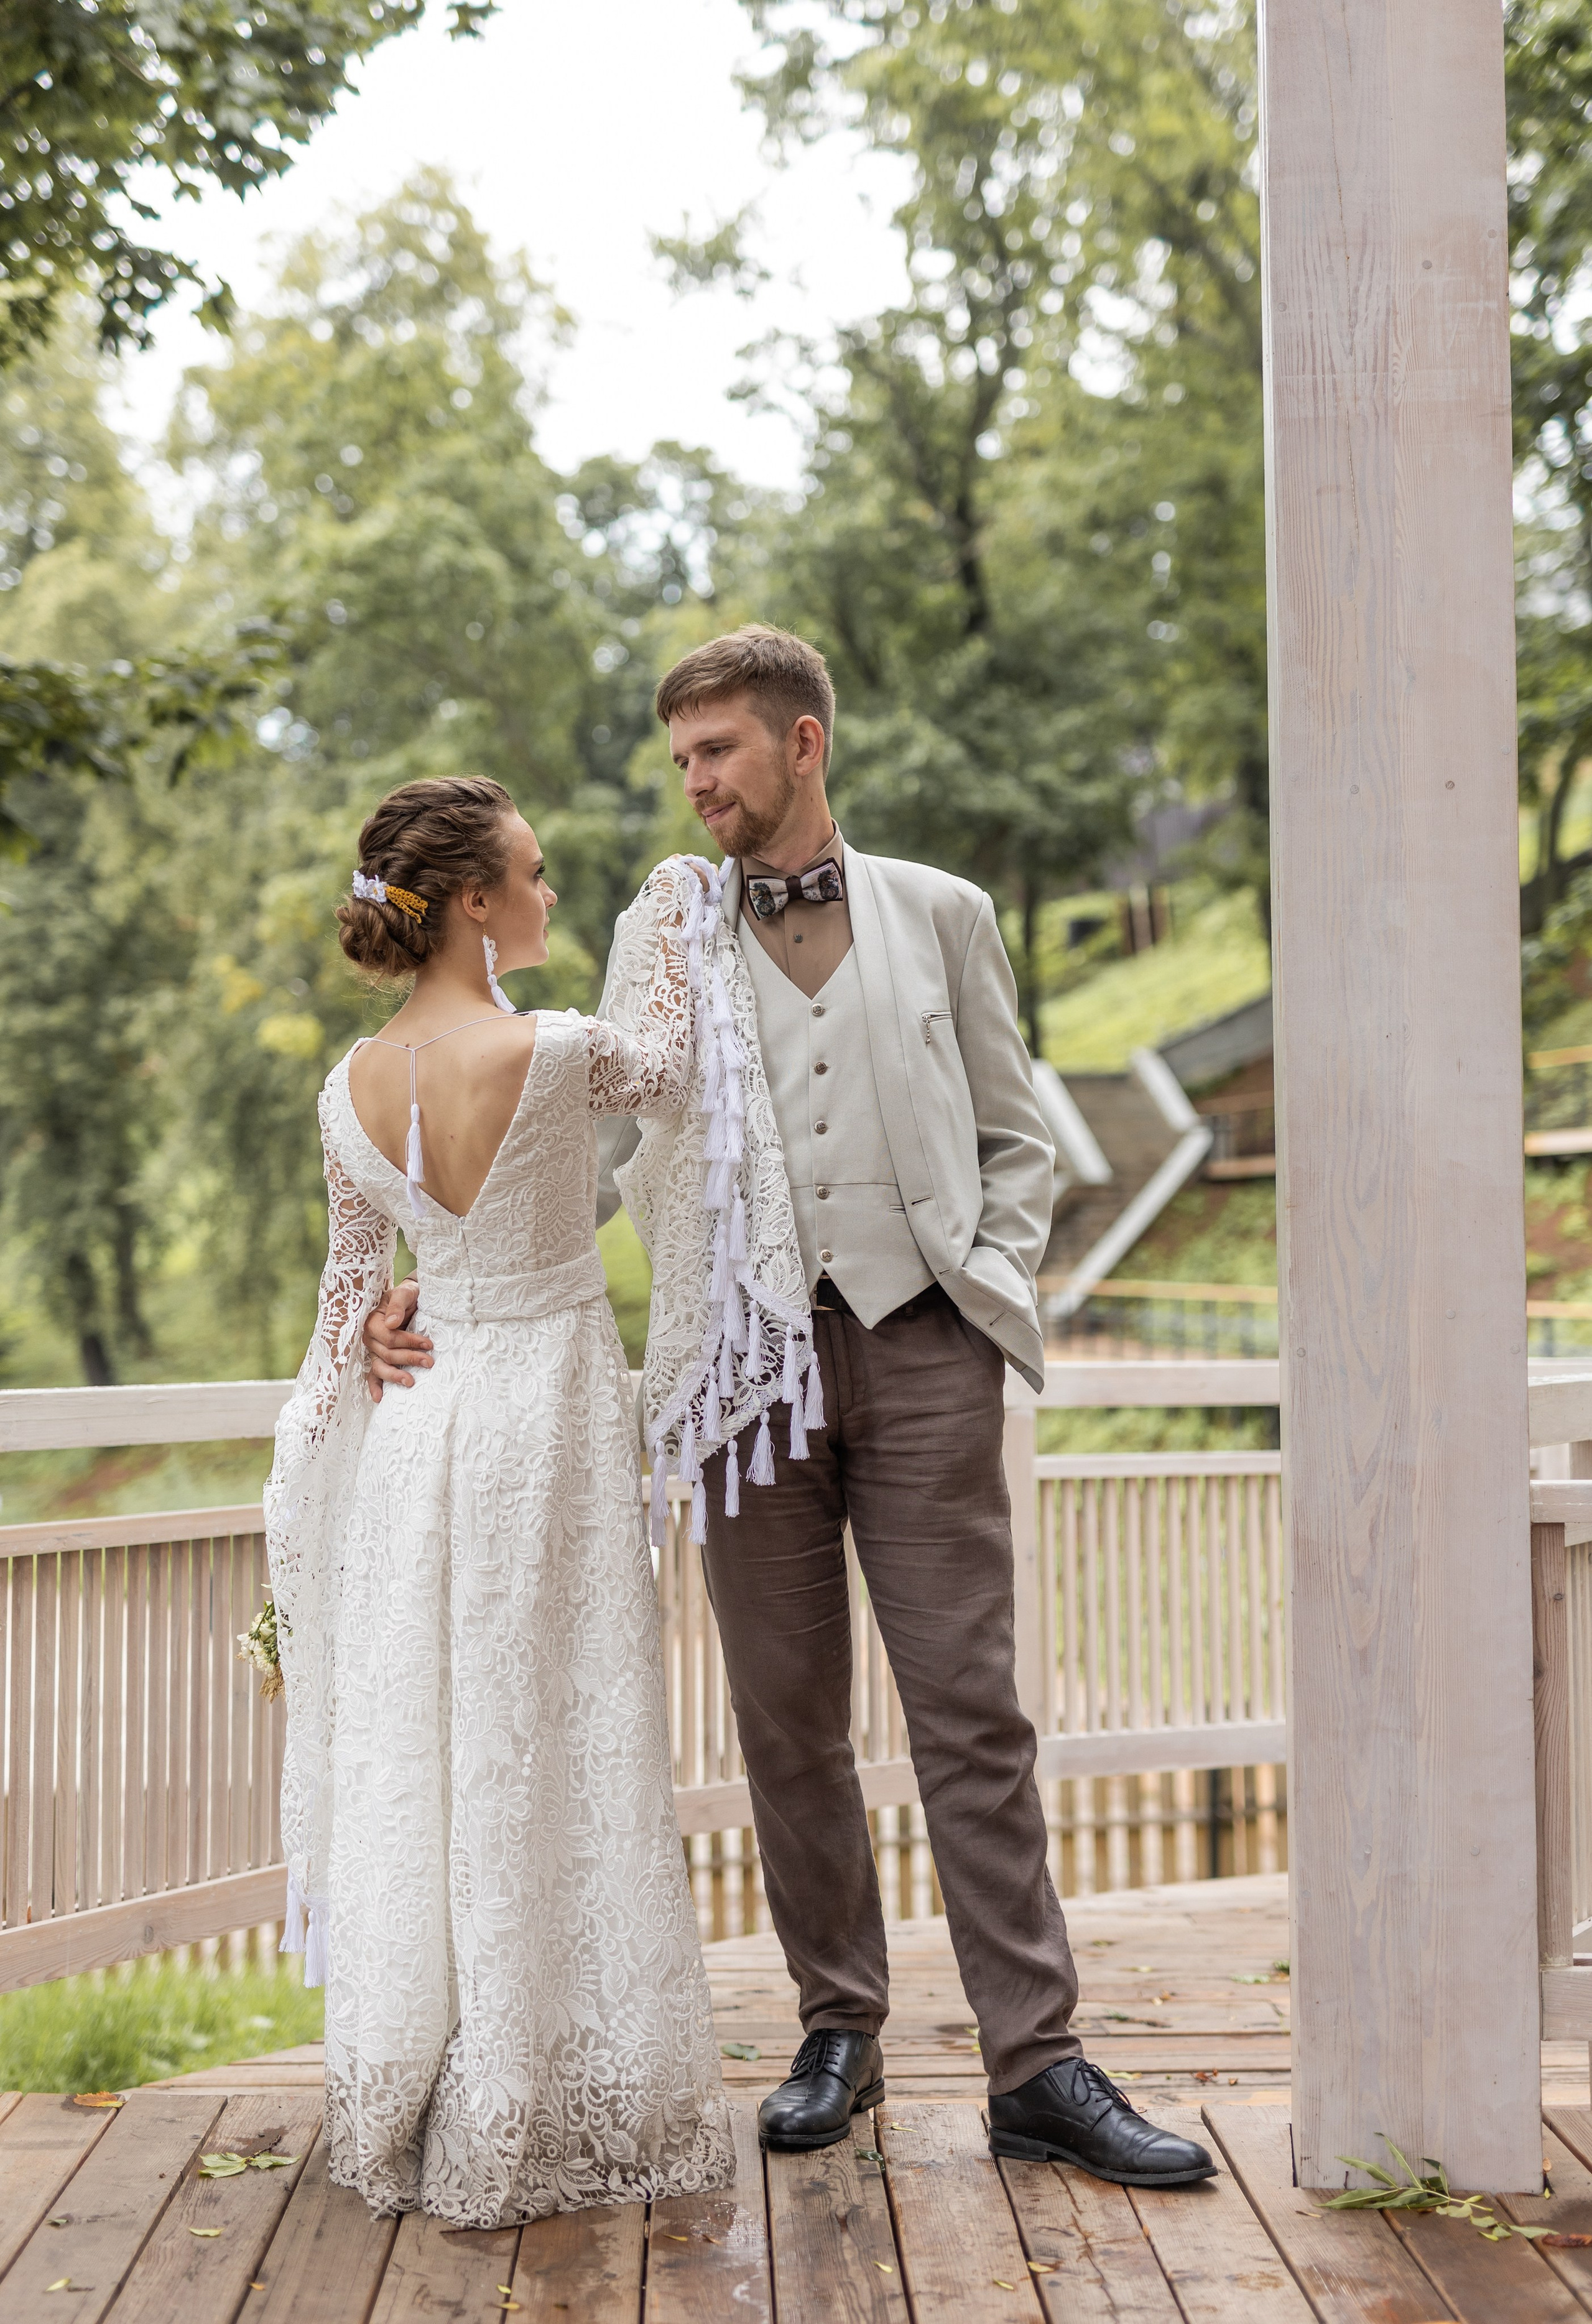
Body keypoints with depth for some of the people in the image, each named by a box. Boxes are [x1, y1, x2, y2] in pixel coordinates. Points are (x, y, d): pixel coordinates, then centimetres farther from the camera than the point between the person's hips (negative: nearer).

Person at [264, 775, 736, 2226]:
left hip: (424, 1418, 6)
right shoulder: (551, 1055, -16)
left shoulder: (354, 1088, 1)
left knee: (413, 1750, 12)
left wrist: (322, 1439, 23)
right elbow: (666, 1068, 5)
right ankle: (543, 2113, 12)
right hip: (550, 1409, -6)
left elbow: (354, 1279, 12)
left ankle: (410, 2115, 23)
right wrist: (676, 912, 17)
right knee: (549, 1749, 3)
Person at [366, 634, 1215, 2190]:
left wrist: (991, 1288, -4)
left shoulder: (940, 916, 11)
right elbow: (585, 1152, 11)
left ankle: (1035, 2065, 0)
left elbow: (1014, 1141, 12)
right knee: (787, 1723, 5)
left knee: (971, 1709, -4)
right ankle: (838, 2030, 20)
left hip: (917, 1348, -1)